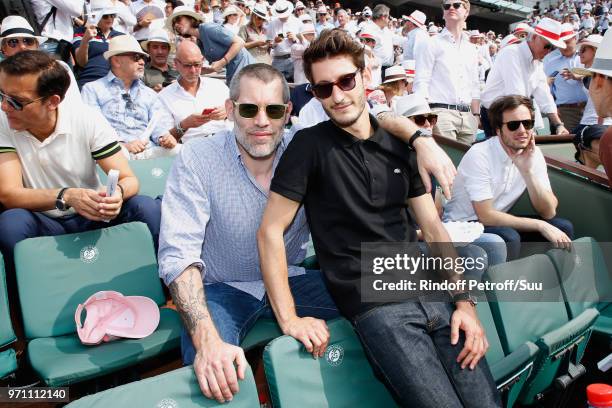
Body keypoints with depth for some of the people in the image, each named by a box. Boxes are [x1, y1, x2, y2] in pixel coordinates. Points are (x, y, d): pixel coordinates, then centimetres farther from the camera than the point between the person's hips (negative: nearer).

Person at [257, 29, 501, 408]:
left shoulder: (399, 145, 11)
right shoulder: (310, 145, -4)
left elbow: (434, 228, 11)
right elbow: (271, 231, -7)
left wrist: (465, 302, 2)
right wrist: (289, 319, -12)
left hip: (432, 292, 5)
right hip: (374, 305, -4)